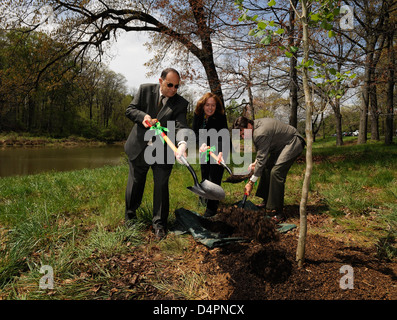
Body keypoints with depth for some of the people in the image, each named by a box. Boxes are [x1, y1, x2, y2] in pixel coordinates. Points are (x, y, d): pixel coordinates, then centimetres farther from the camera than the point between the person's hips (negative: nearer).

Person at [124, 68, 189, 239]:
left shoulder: (181, 103, -7)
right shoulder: (145, 90, -3)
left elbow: (181, 126, -20)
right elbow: (130, 110, -2)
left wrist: (182, 144, -40)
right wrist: (143, 116, -25)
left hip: (163, 152, -1)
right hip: (139, 148, 1)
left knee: (161, 186, 1)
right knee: (135, 184, 14)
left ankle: (159, 224, 19)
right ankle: (130, 217, 37)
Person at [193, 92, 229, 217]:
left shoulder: (220, 117, -29)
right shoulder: (198, 114, -15)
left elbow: (222, 136, -40)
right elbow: (195, 132, -14)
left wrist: (220, 152, -57)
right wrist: (202, 143, -34)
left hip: (218, 148, -5)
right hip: (205, 147, 5)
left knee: (214, 176, -7)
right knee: (204, 173, 18)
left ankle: (212, 206, 3)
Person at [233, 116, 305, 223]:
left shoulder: (261, 133, -32)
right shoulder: (255, 127, -1)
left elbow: (262, 159, -29)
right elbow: (261, 150, 14)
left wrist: (251, 182, -25)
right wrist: (255, 162, 0)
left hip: (293, 143, -11)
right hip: (280, 144, 11)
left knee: (276, 172, -22)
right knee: (267, 168, 12)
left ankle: (277, 212, -19)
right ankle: (267, 201, 24)